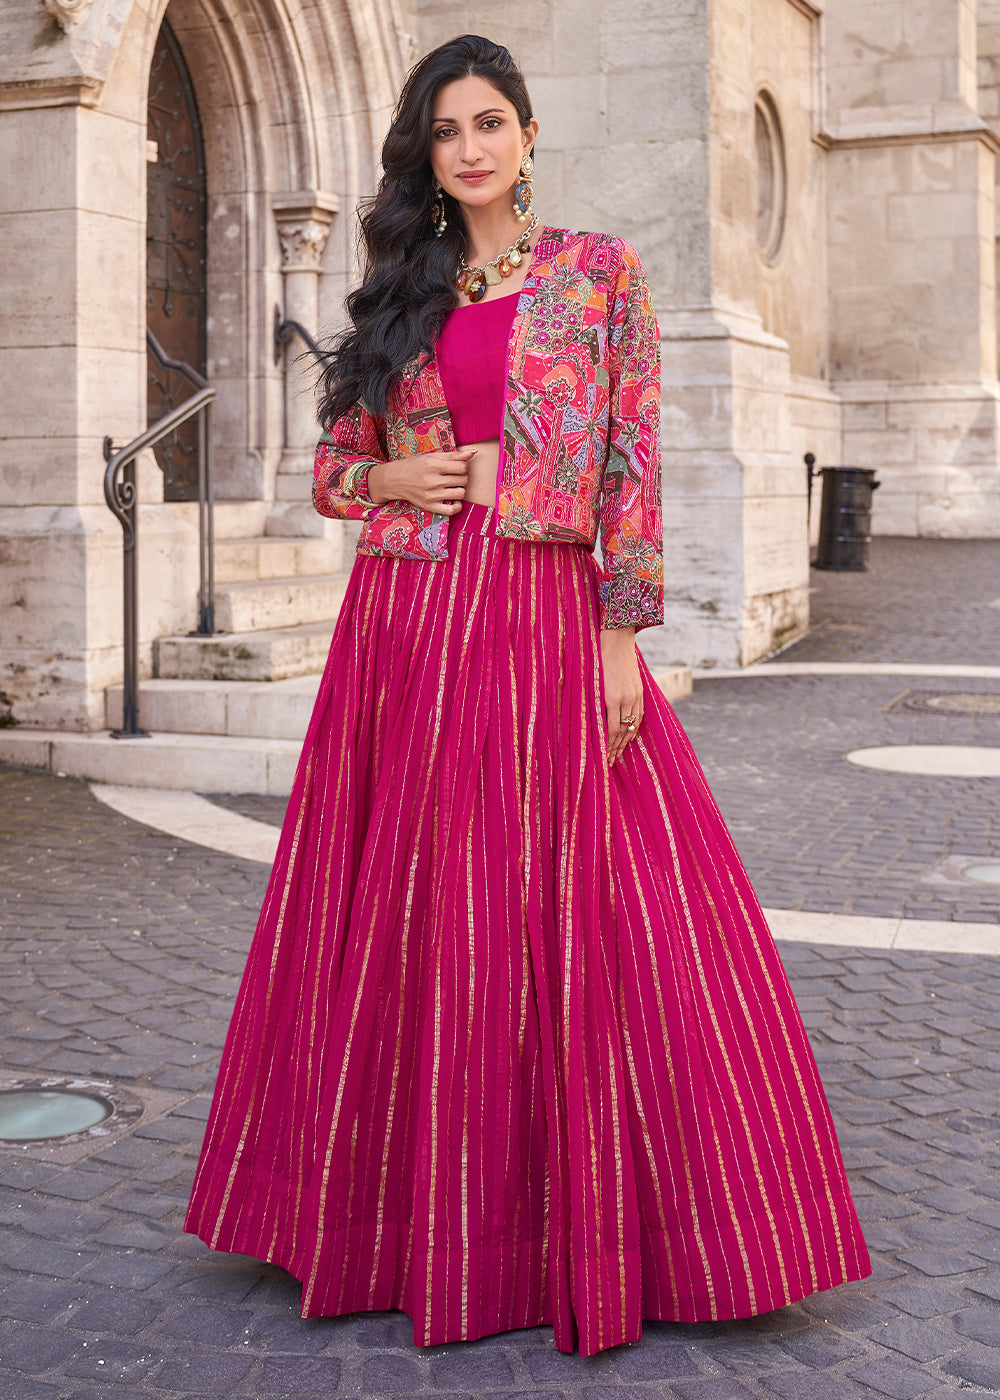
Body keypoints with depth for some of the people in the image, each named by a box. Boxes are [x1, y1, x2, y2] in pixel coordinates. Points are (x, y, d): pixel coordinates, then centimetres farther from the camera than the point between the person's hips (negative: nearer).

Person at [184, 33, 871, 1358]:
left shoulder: (602, 273, 5)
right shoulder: (401, 294, 14)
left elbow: (633, 466, -1)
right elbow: (333, 467, 18)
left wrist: (623, 636, -9)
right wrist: (389, 480, -4)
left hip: (547, 625, -3)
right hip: (405, 628, 3)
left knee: (568, 916, -2)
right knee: (408, 917, 7)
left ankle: (579, 1224, 12)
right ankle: (418, 1216, 22)